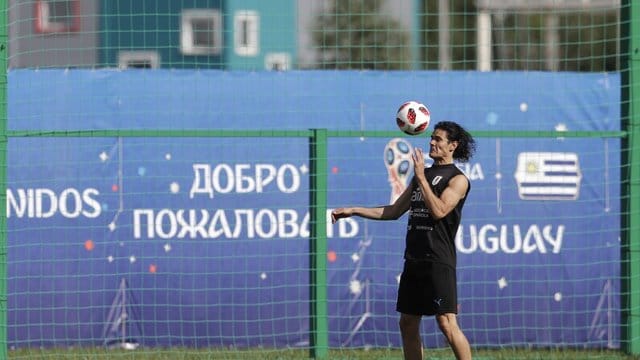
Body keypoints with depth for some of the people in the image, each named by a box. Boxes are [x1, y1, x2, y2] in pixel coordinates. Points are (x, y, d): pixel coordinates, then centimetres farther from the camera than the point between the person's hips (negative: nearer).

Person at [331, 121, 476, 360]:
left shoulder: (457, 179, -4)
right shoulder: (421, 176, 19)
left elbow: (439, 211, -19)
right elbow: (394, 211, 22)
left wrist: (421, 177, -15)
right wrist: (353, 211, 18)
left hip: (439, 261, -8)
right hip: (414, 259, 8)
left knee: (447, 323, -15)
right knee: (408, 324, 7)